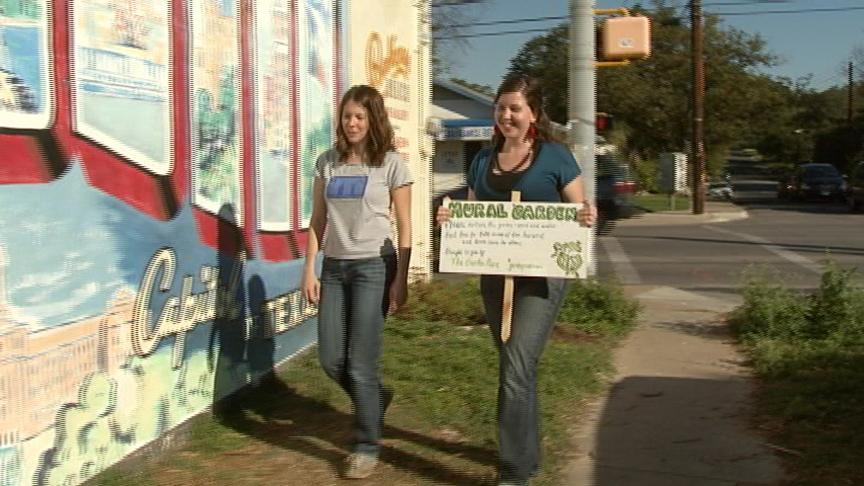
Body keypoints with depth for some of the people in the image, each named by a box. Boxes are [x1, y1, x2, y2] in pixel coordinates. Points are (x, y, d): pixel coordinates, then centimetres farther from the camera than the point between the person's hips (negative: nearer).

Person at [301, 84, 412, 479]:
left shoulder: (391, 164, -4)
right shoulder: (327, 162, 7)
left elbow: (404, 228, -4)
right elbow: (318, 222, 9)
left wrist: (400, 279, -9)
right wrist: (309, 270, 2)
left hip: (373, 267, -5)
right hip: (335, 267, 5)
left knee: (360, 364, -3)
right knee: (330, 359, 7)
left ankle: (366, 447, 15)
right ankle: (376, 398, 37)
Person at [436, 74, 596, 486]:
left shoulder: (555, 157, -3)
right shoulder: (484, 160, 11)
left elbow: (579, 212, 1)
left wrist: (587, 218, -21)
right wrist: (450, 218, -4)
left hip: (541, 275, -5)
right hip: (495, 275, 5)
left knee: (516, 367, -13)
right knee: (516, 368, 15)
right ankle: (527, 453, 32)